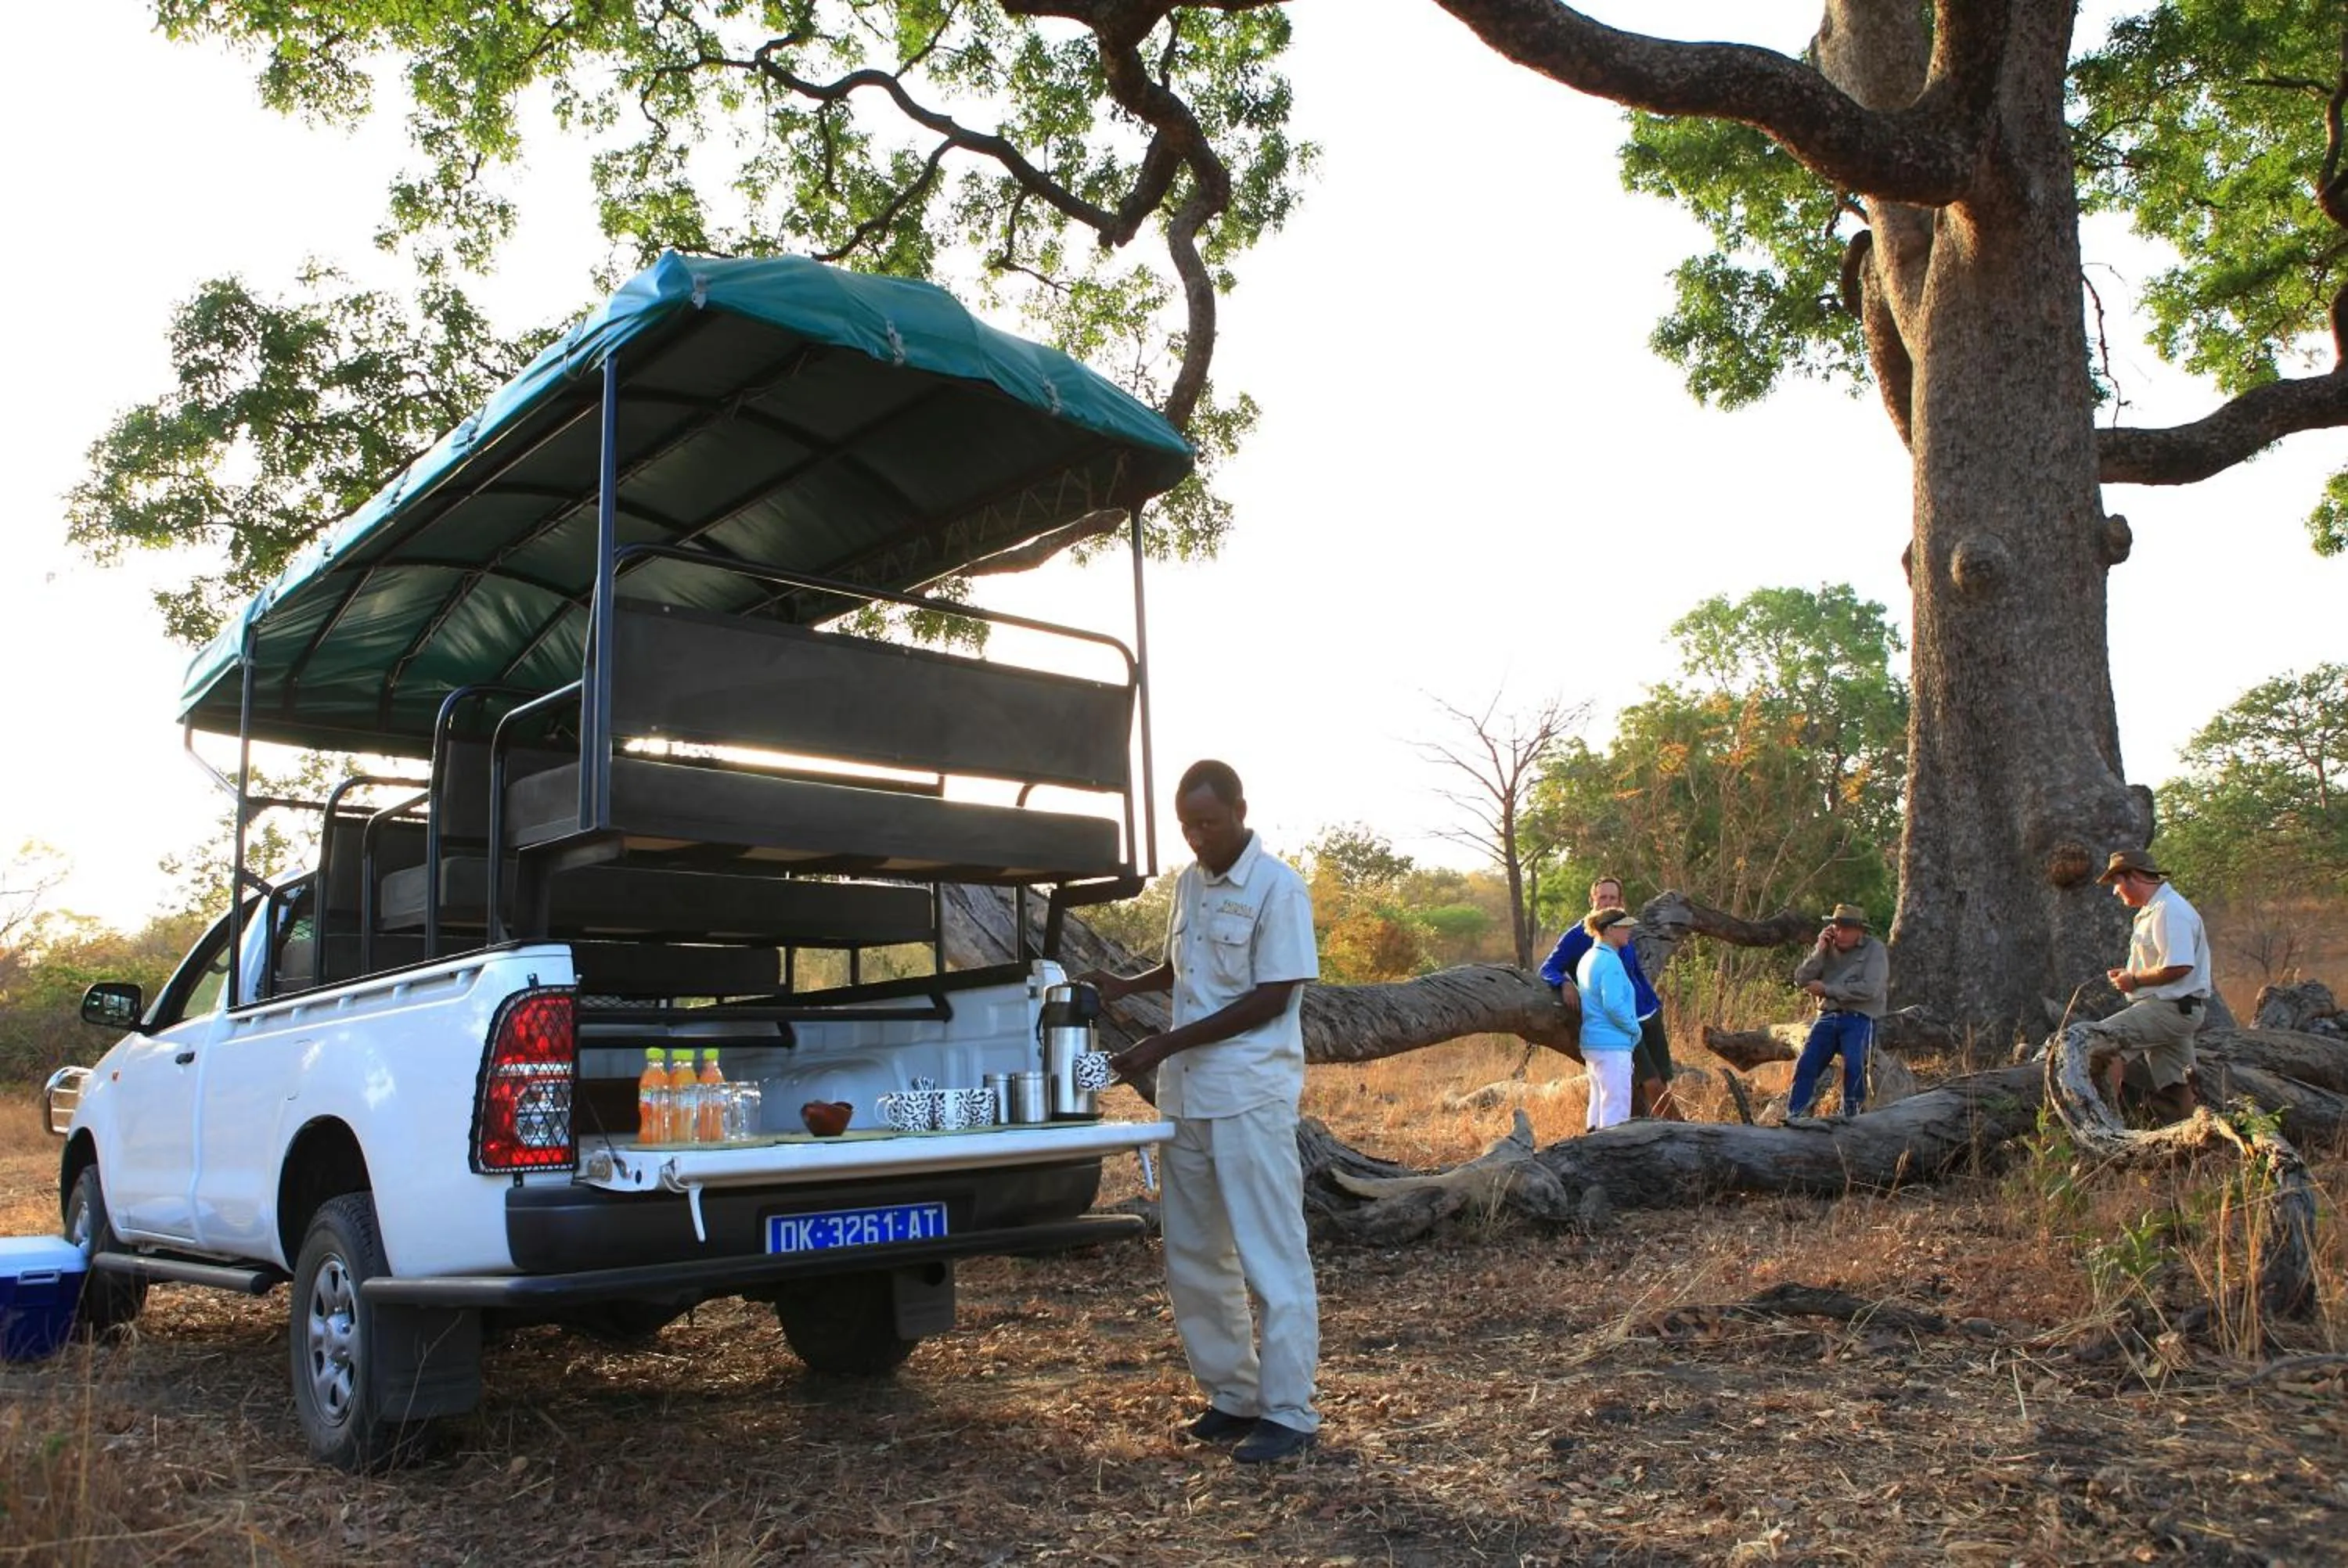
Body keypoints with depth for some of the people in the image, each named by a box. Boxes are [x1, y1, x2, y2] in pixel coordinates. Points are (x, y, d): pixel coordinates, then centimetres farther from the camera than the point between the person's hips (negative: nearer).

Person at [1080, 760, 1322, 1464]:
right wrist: (1127, 986, 4)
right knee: (1193, 1257, 13)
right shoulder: (1188, 882, 11)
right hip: (1187, 1094, 8)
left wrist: (1164, 1045, -17)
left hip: (1252, 1096, -8)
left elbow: (1271, 998, -15)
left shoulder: (1277, 888, -11)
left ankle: (1289, 1413, 8)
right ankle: (1233, 1395, 26)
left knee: (1271, 1256, -2)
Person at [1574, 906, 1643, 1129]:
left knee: (1599, 1103, 15)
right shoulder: (1610, 961, -16)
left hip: (1592, 1043, 10)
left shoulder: (1588, 959, 13)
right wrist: (1635, 1029, -8)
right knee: (1616, 1110, -7)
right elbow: (1614, 1005, -23)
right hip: (1613, 1045, -10)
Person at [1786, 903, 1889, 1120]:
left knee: (1853, 1063, -26)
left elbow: (1870, 989, -15)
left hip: (1859, 1019, -4)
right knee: (1806, 1064, -9)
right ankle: (1794, 1116, -4)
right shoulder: (1827, 948, 13)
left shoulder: (1874, 950, -2)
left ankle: (1851, 1115, -9)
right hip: (1828, 1017, 4)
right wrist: (1820, 951, -7)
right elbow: (1801, 980, 5)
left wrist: (1826, 989, -10)